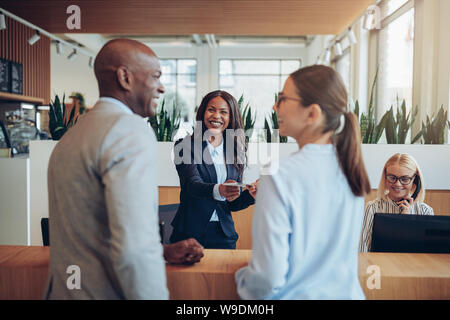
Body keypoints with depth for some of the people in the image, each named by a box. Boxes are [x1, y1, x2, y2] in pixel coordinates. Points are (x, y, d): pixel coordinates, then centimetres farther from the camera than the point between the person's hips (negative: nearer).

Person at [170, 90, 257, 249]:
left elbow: (232, 204, 10)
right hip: (190, 232, -3)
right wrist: (218, 191, -37)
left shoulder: (235, 152, 8)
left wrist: (251, 195, -10)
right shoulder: (185, 145, -4)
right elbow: (192, 184, -19)